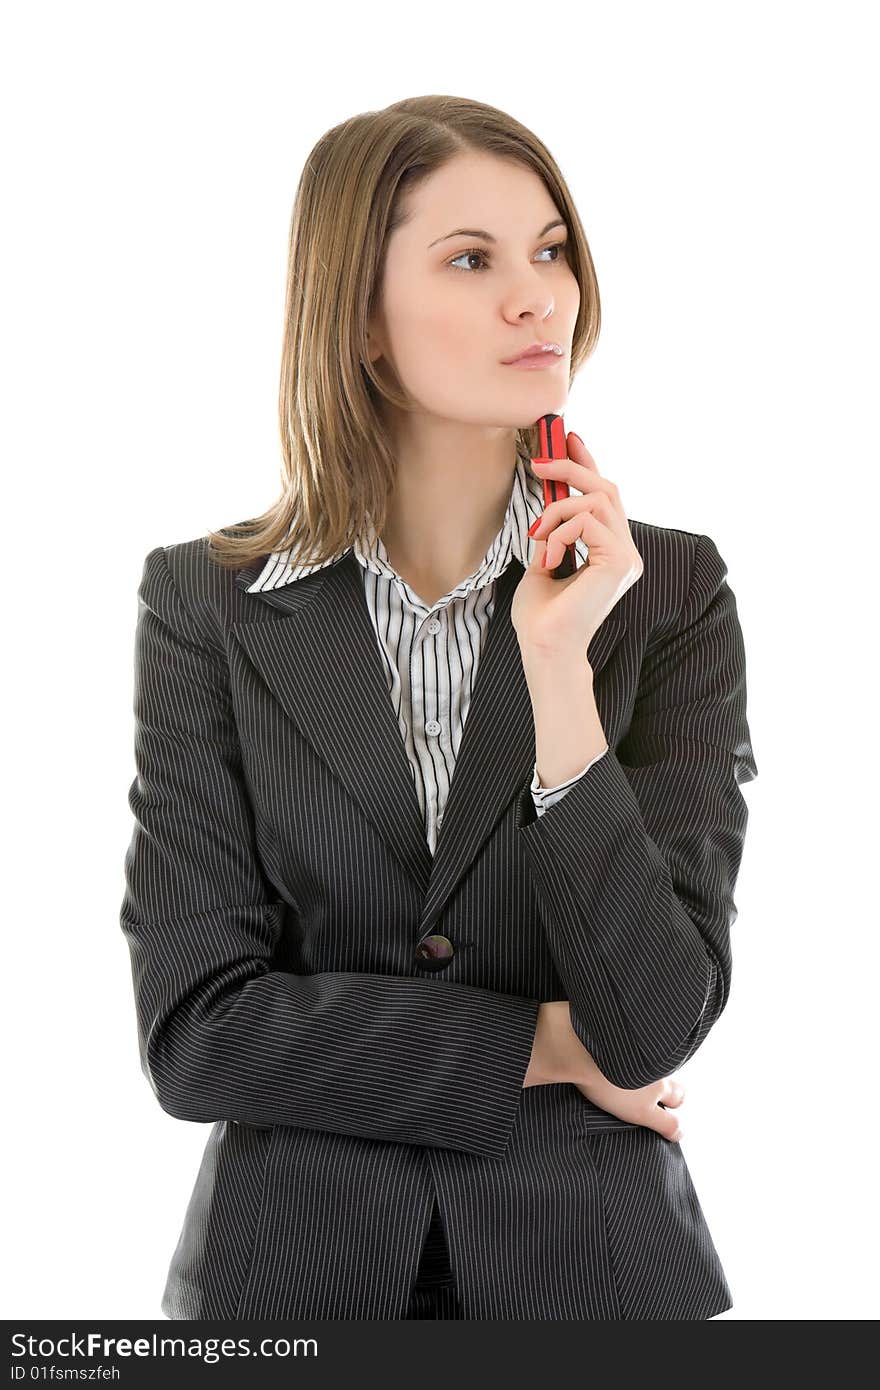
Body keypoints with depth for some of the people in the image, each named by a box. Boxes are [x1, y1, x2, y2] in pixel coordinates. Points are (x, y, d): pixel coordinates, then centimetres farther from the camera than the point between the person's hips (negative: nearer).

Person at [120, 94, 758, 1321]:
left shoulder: (670, 590, -7)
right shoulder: (208, 605, -7)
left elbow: (655, 1025, -15)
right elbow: (193, 1032, -11)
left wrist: (560, 665, -22)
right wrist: (541, 1047, -12)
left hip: (592, 1261, 1)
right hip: (297, 1264, 0)